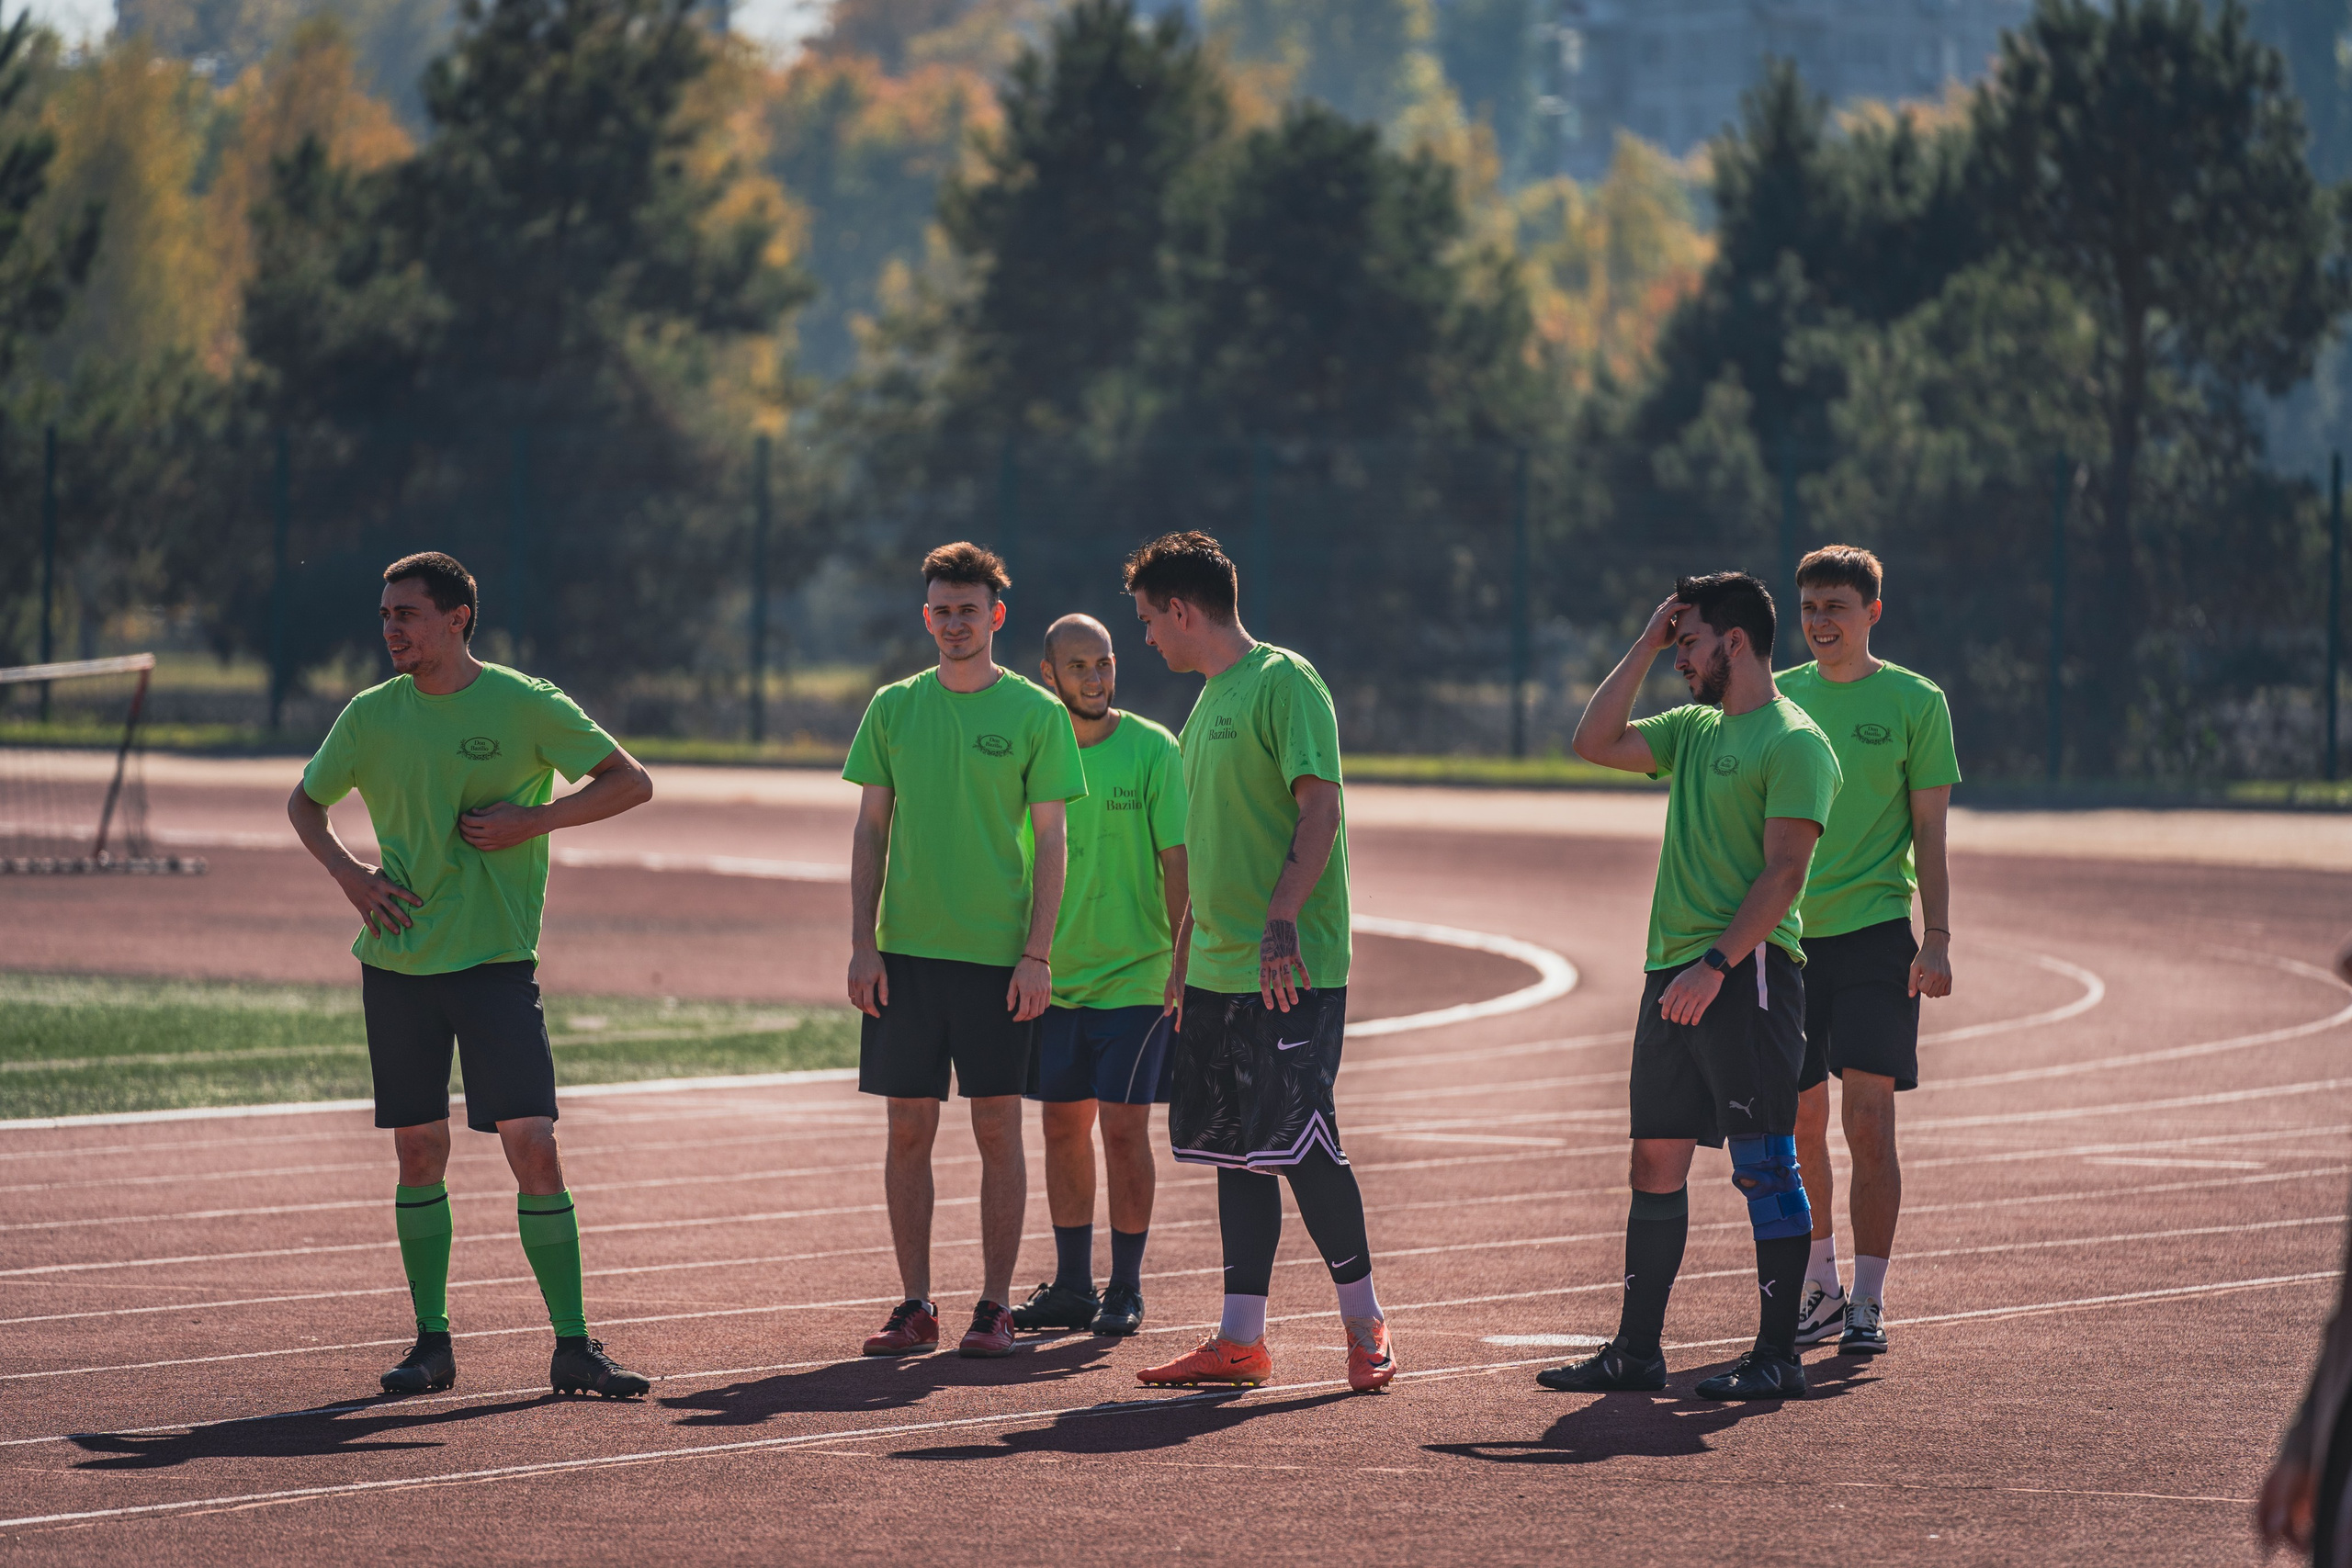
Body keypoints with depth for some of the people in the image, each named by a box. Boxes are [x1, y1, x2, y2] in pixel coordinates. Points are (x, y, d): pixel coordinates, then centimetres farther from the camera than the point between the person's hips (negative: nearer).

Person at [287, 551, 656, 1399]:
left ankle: (573, 1345, -4)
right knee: (419, 1154, 5)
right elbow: (305, 801, 20)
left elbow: (631, 782, -1)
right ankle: (431, 1342, 15)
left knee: (533, 1145, -9)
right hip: (397, 963, 3)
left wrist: (530, 821, -13)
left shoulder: (525, 705, -5)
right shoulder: (371, 716, 5)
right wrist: (347, 871, 1)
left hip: (497, 962, -3)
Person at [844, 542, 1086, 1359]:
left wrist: (1037, 955, -8)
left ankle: (995, 1307, 6)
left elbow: (1049, 842, -1)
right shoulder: (893, 708, 8)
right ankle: (915, 1306, 10)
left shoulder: (1036, 714, 0)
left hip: (998, 954, -2)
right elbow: (871, 832, 9)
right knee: (908, 1130, 3)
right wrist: (862, 945, 0)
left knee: (998, 1130, 0)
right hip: (904, 952, 2)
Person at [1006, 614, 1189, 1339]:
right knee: (1064, 1126, 8)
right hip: (1058, 975, 4)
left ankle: (1126, 1290, 4)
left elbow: (1177, 861, -7)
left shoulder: (1152, 750, -6)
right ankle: (1072, 1285, 17)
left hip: (1136, 975, -4)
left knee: (1123, 1127, -6)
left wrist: (1185, 963, -12)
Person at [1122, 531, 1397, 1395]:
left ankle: (1364, 1320, 5)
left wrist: (1281, 921, -26)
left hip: (1291, 968, -9)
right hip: (1220, 969, 9)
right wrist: (1183, 958, 22)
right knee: (1232, 1148, 7)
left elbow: (1321, 808, -17)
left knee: (1298, 1144, -8)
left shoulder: (1285, 683, -9)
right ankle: (1241, 1340, 9)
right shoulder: (1210, 700, 19)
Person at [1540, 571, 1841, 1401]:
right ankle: (1637, 1350, 14)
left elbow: (1783, 875, -15)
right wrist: (1646, 644, 13)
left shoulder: (1793, 743, -9)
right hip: (1674, 975, 9)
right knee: (1655, 1162, 9)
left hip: (1746, 976, -9)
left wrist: (1716, 965, -22)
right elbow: (1594, 741, 16)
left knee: (1764, 1167, -6)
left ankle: (1778, 1355, -4)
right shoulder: (1693, 728, 18)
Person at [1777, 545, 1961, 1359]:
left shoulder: (1915, 702, 0)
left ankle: (1868, 1302, -4)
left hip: (1874, 933, -4)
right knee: (1801, 1124, 8)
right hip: (1789, 934, 4)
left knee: (1869, 1124, -9)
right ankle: (1820, 1286, 24)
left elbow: (1930, 834, 0)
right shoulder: (1779, 697, 9)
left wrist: (1936, 938, -7)